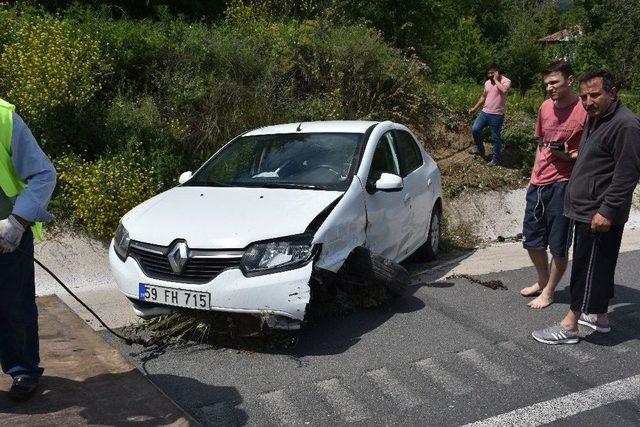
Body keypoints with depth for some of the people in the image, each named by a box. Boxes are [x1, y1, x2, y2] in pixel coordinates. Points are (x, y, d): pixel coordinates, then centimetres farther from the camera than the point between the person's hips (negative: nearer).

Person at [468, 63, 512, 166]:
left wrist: (496, 80, -20)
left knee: (495, 138, 2)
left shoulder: (505, 81, -10)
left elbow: (504, 90, -33)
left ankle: (496, 159, 17)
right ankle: (480, 149, 22)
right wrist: (475, 108, 22)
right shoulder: (487, 83, 10)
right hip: (485, 112, 6)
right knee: (475, 129, -2)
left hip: (497, 115, -6)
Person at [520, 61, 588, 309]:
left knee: (558, 246, 5)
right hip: (538, 184, 7)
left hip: (563, 184, -6)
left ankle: (548, 292, 22)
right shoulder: (545, 107, 8)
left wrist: (570, 155, -22)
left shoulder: (585, 111, -12)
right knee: (531, 240, 15)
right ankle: (543, 281, 38)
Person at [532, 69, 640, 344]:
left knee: (588, 268, -3)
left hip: (600, 215, -10)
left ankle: (569, 326, 4)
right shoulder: (595, 120, 14)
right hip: (586, 211, 10)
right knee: (599, 268, 18)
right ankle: (599, 317, 31)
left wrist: (607, 211, -23)